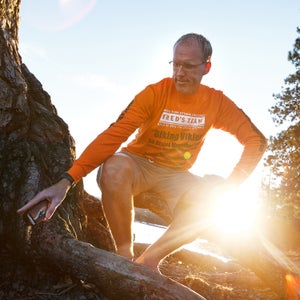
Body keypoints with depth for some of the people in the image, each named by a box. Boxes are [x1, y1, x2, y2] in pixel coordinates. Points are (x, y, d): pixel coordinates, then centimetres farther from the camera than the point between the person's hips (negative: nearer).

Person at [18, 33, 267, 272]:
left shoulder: (216, 102, -7)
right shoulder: (155, 93, -17)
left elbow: (257, 140, -3)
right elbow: (113, 135, -27)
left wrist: (230, 186, -16)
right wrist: (67, 181, -37)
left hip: (176, 175, 2)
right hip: (139, 164, -2)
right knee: (115, 166, -37)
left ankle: (148, 260, -17)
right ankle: (125, 256, -21)